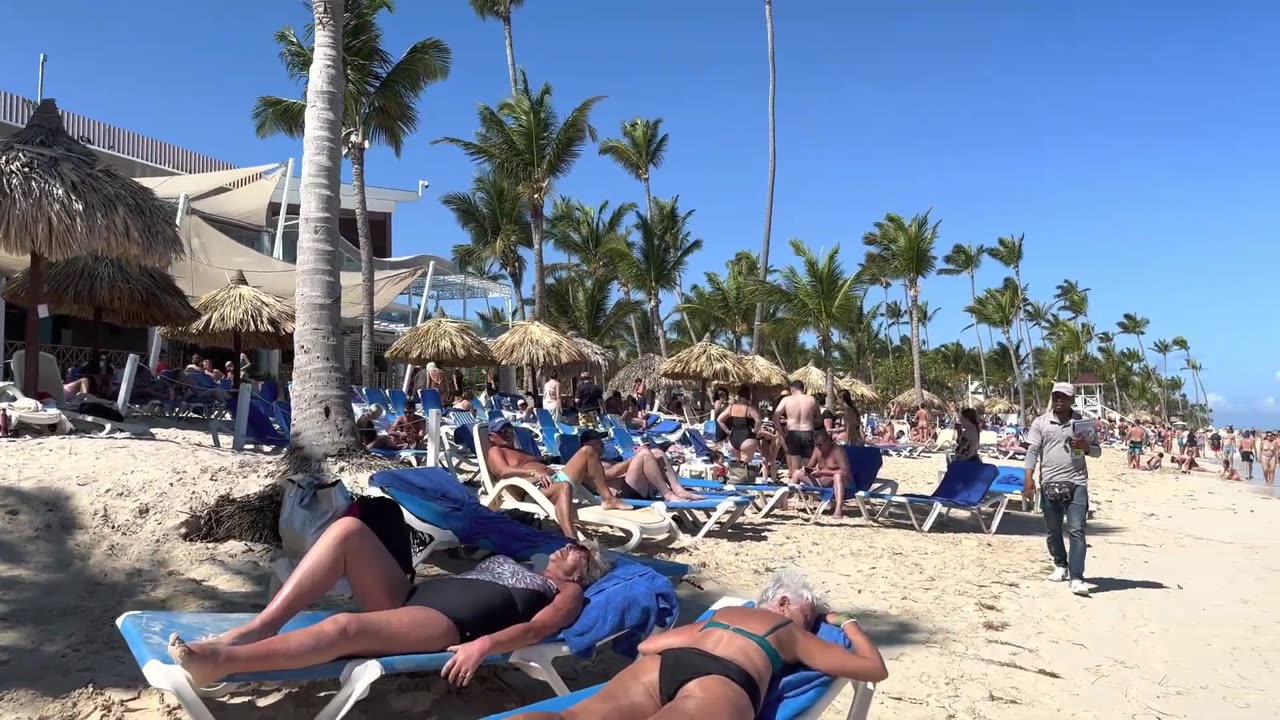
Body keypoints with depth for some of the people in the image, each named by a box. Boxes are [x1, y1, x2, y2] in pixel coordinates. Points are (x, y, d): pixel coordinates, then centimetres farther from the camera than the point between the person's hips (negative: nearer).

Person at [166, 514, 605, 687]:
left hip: (449, 625, -7)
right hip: (409, 597, 8)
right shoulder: (510, 564, 37)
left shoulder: (568, 594, 14)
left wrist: (484, 644, -23)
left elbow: (539, 628, -7)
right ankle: (260, 626, -22)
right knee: (350, 529, -15)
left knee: (345, 627, -34)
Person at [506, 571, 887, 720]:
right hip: (719, 686, -5)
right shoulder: (795, 634, 29)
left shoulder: (719, 614, 38)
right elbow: (876, 669, 34)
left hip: (664, 664, 5)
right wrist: (848, 623, 52)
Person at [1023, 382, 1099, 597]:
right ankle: (1060, 566, 32)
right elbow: (1032, 451, 0)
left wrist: (1086, 447, -11)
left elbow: (1097, 451, 12)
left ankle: (1076, 578, -11)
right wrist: (1028, 477, -12)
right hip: (1049, 484, 1)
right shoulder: (1040, 423, 4)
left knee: (1076, 530, -9)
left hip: (1076, 483, -1)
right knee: (1053, 530, 12)